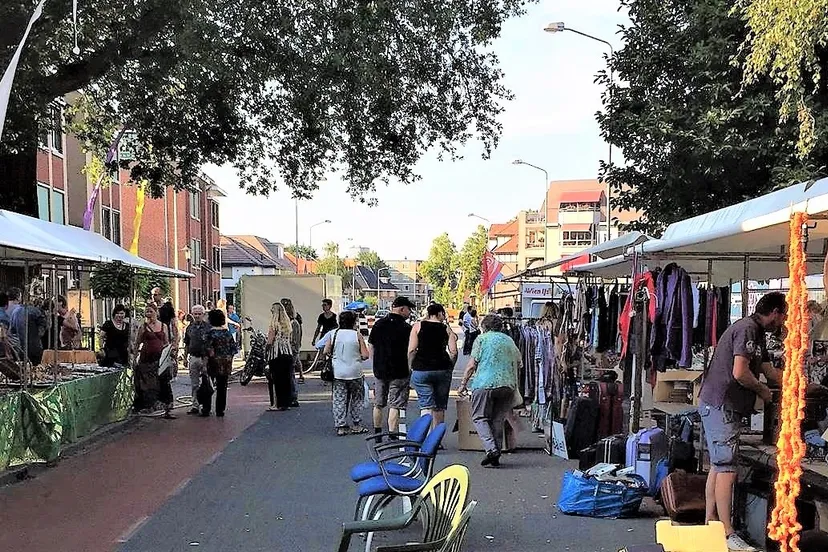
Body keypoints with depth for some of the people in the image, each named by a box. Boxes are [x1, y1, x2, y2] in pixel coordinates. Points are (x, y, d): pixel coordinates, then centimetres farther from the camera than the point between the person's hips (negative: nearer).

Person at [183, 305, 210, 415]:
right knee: (194, 384, 8)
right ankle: (195, 405, 13)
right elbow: (186, 345, 18)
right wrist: (185, 358, 13)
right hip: (193, 358, 4)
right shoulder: (190, 327, 11)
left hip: (205, 358, -4)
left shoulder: (208, 327, -3)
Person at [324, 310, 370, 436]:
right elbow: (365, 355, -10)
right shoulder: (357, 335, -8)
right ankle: (356, 425, 17)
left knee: (339, 400, 8)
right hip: (355, 373, -2)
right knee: (356, 399, 14)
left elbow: (326, 351, 2)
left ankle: (340, 426, 7)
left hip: (338, 373, 2)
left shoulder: (334, 334, 0)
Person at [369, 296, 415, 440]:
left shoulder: (378, 324, 5)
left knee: (378, 404, 16)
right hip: (399, 373, -5)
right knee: (394, 406, -3)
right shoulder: (406, 328, -12)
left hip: (379, 370, 6)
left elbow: (371, 348, 11)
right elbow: (410, 352, -11)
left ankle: (377, 433, 28)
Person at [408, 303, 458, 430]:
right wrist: (449, 368, 13)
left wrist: (410, 367, 5)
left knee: (426, 405, -5)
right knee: (440, 407, 14)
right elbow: (453, 352, -1)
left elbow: (411, 350, -4)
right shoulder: (446, 329, 6)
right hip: (442, 370, 2)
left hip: (421, 370, -1)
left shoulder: (418, 326, 3)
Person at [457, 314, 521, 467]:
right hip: (508, 385, 5)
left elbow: (472, 364, -2)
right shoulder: (510, 340, 19)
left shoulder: (482, 339, 4)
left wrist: (463, 383, 4)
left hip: (486, 384, -5)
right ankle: (496, 456, 7)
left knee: (480, 417, 4)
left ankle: (491, 448, -15)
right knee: (498, 420, 10)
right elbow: (518, 364, 20)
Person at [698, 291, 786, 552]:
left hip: (719, 405, 11)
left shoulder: (757, 334, 19)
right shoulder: (747, 329, -14)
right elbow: (740, 373, -23)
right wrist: (763, 391, -5)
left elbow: (769, 370, 28)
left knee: (718, 466, 14)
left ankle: (710, 523, 21)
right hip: (721, 405, -11)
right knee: (727, 469, -10)